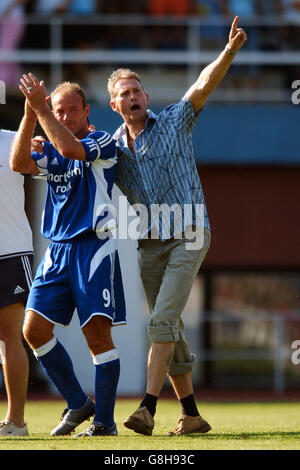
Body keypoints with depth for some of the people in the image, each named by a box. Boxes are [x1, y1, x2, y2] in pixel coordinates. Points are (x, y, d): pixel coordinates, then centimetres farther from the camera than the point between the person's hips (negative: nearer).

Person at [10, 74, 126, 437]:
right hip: (58, 250, 6)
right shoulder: (52, 151, 15)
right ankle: (77, 404, 13)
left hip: (94, 248, -6)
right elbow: (19, 163, -3)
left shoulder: (103, 142, -3)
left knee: (98, 333, -10)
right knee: (34, 330, 0)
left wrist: (40, 108, -18)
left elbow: (71, 148, -22)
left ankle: (104, 420, -3)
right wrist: (29, 117, -12)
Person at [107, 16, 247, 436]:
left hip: (188, 238, -5)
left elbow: (204, 85, -14)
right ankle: (192, 415, 15)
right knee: (169, 327, 7)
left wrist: (230, 51, -30)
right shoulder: (112, 148, 9)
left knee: (163, 321, -16)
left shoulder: (174, 122, -1)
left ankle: (148, 409, -23)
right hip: (149, 244, 5)